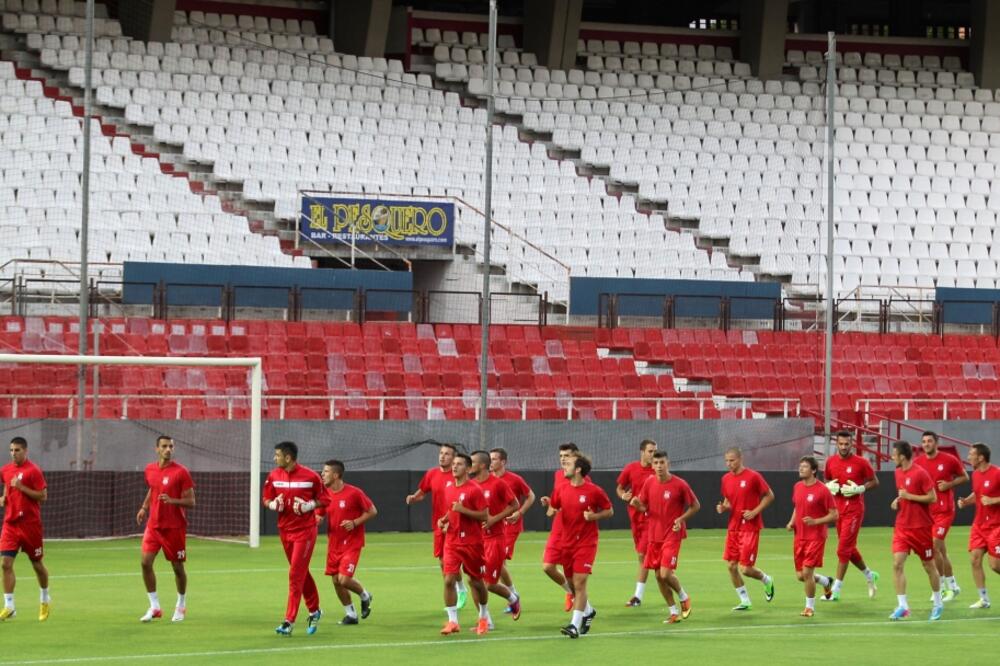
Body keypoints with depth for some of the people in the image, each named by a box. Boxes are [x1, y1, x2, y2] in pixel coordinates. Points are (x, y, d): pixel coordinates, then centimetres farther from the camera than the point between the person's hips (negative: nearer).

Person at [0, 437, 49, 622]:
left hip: (30, 523, -4)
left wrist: (21, 487, -21)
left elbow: (43, 495, -13)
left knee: (37, 564, 9)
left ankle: (45, 598, 33)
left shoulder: (33, 471, -10)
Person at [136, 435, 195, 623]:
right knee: (146, 562, -9)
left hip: (175, 527, -4)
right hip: (154, 524, 4)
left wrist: (172, 501, -27)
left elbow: (191, 502, -11)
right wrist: (144, 507, 11)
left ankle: (181, 606, 26)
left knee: (177, 566, 5)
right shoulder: (150, 470, 6)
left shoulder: (181, 472, -10)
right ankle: (154, 607, 0)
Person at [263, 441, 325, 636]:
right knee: (301, 574, 15)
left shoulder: (310, 476, -11)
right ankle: (314, 611, 32)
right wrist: (274, 504, -11)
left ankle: (289, 621, -11)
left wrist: (308, 506, -17)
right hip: (285, 530, 5)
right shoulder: (274, 476, 1)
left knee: (295, 575, -10)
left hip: (305, 530, -5)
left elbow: (322, 499, 1)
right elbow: (267, 500, 11)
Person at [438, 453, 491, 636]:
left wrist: (463, 510, -22)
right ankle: (452, 621, -6)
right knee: (449, 580, -9)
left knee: (476, 581, 8)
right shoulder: (449, 490, 9)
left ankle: (484, 617, 29)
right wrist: (444, 520, 4)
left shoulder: (474, 489, -11)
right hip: (452, 542, 5)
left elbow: (485, 516, -14)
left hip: (472, 543, -5)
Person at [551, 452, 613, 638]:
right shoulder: (561, 489, 4)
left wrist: (594, 516, -18)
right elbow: (554, 508, 16)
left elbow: (609, 511, 0)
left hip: (586, 542, -6)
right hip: (567, 542, 6)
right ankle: (588, 611, 40)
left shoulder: (594, 491, -10)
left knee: (579, 583, -14)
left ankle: (575, 625, -15)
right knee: (572, 583, 14)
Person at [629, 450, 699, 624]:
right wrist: (637, 504, -13)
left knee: (666, 574, -15)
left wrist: (681, 519, -16)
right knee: (658, 576, 5)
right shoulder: (649, 483, 2)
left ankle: (683, 597, 14)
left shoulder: (679, 484, -11)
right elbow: (644, 507, 11)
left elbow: (695, 506, -1)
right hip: (654, 536, 5)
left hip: (672, 535, -5)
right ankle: (674, 612, 19)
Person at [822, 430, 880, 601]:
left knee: (844, 548, -9)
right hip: (838, 508, 6)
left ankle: (836, 588, -5)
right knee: (849, 548, 14)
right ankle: (869, 576, 35)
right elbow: (827, 480, 20)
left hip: (854, 509, -6)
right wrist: (830, 486, -3)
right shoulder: (831, 461, 6)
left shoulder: (861, 462, -9)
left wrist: (859, 489, -17)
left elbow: (874, 482, -2)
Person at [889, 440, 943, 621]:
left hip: (920, 527, -6)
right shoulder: (898, 472, 7)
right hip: (902, 526, 6)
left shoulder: (920, 473, -15)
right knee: (897, 563, -9)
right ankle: (902, 606, -8)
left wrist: (908, 496, -18)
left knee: (929, 566, 7)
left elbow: (933, 498, -16)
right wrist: (898, 500, 2)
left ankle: (938, 604, 24)